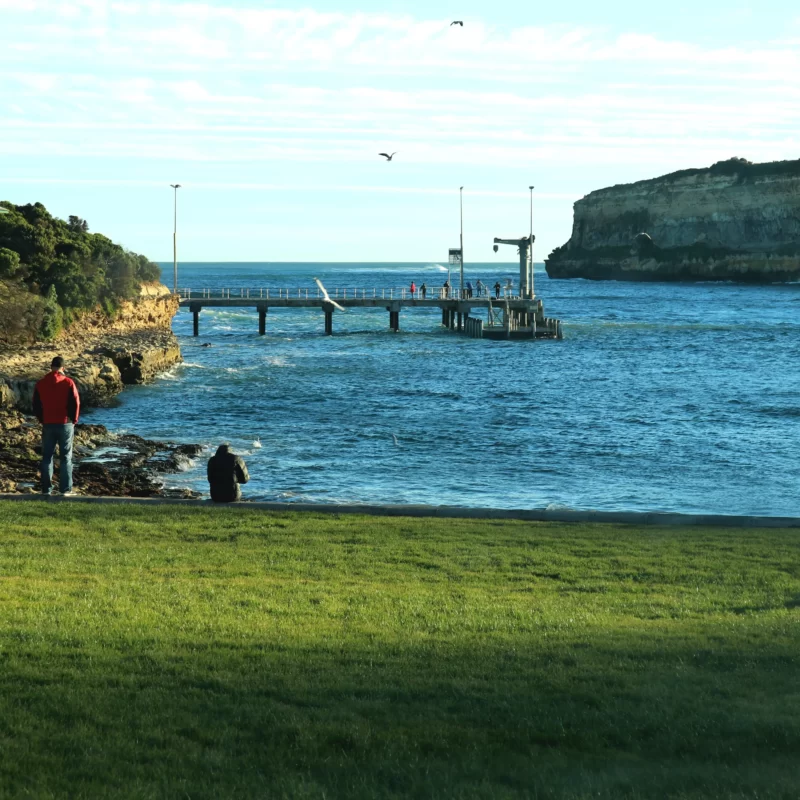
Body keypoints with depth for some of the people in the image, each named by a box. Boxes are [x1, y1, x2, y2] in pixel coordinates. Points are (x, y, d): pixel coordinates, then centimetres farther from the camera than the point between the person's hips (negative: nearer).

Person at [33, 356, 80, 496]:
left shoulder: (41, 384, 1)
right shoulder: (68, 383, -7)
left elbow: (36, 405, 5)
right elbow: (75, 404, -6)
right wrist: (74, 421, 8)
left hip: (48, 425, 2)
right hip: (65, 424, -2)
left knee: (47, 457, 8)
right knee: (66, 457, 3)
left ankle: (46, 488, 6)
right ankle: (66, 489, 0)